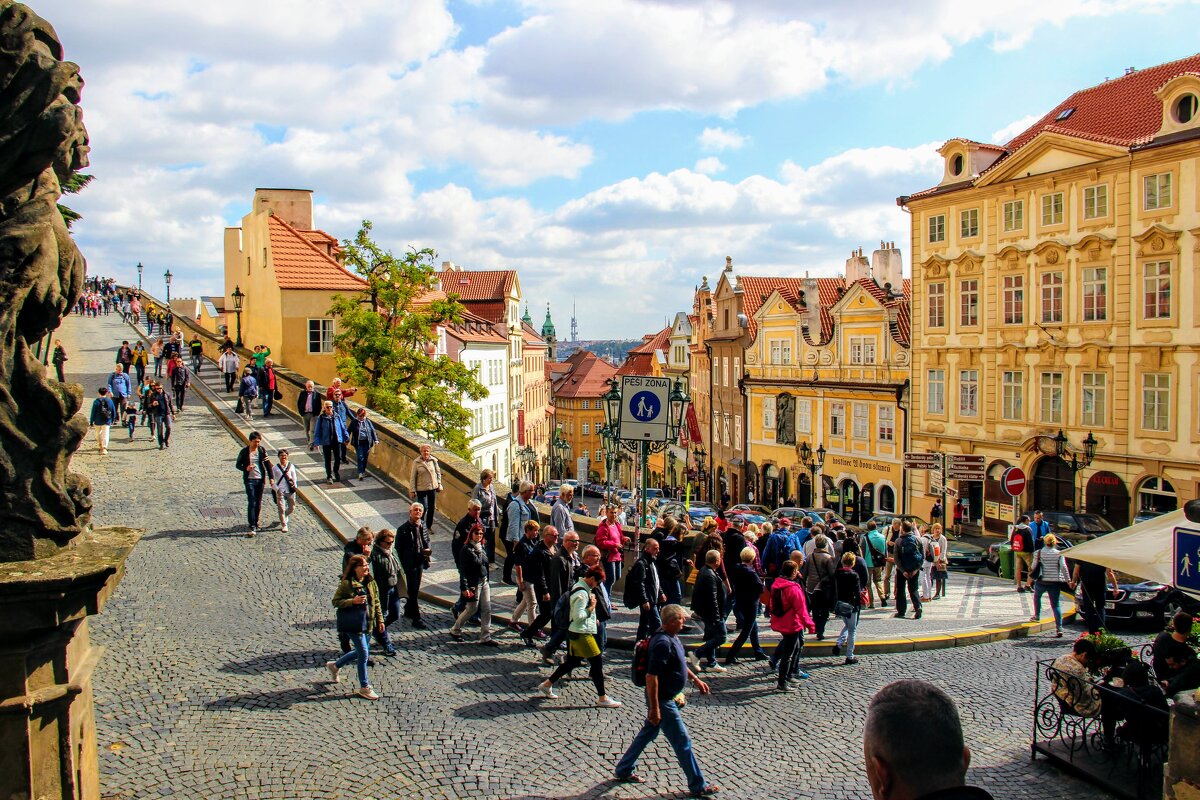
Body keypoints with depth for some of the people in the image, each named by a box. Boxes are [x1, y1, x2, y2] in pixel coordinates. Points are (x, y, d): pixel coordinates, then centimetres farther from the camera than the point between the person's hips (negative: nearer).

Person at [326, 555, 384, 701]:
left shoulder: (370, 582, 5)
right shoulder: (346, 584, -12)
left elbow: (376, 602, 13)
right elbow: (335, 602, -10)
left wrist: (380, 619, 10)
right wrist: (352, 601, -23)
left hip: (366, 622, 7)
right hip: (353, 623, -7)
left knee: (362, 651, 17)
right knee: (363, 653, -5)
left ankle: (334, 665, 40)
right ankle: (364, 688, 10)